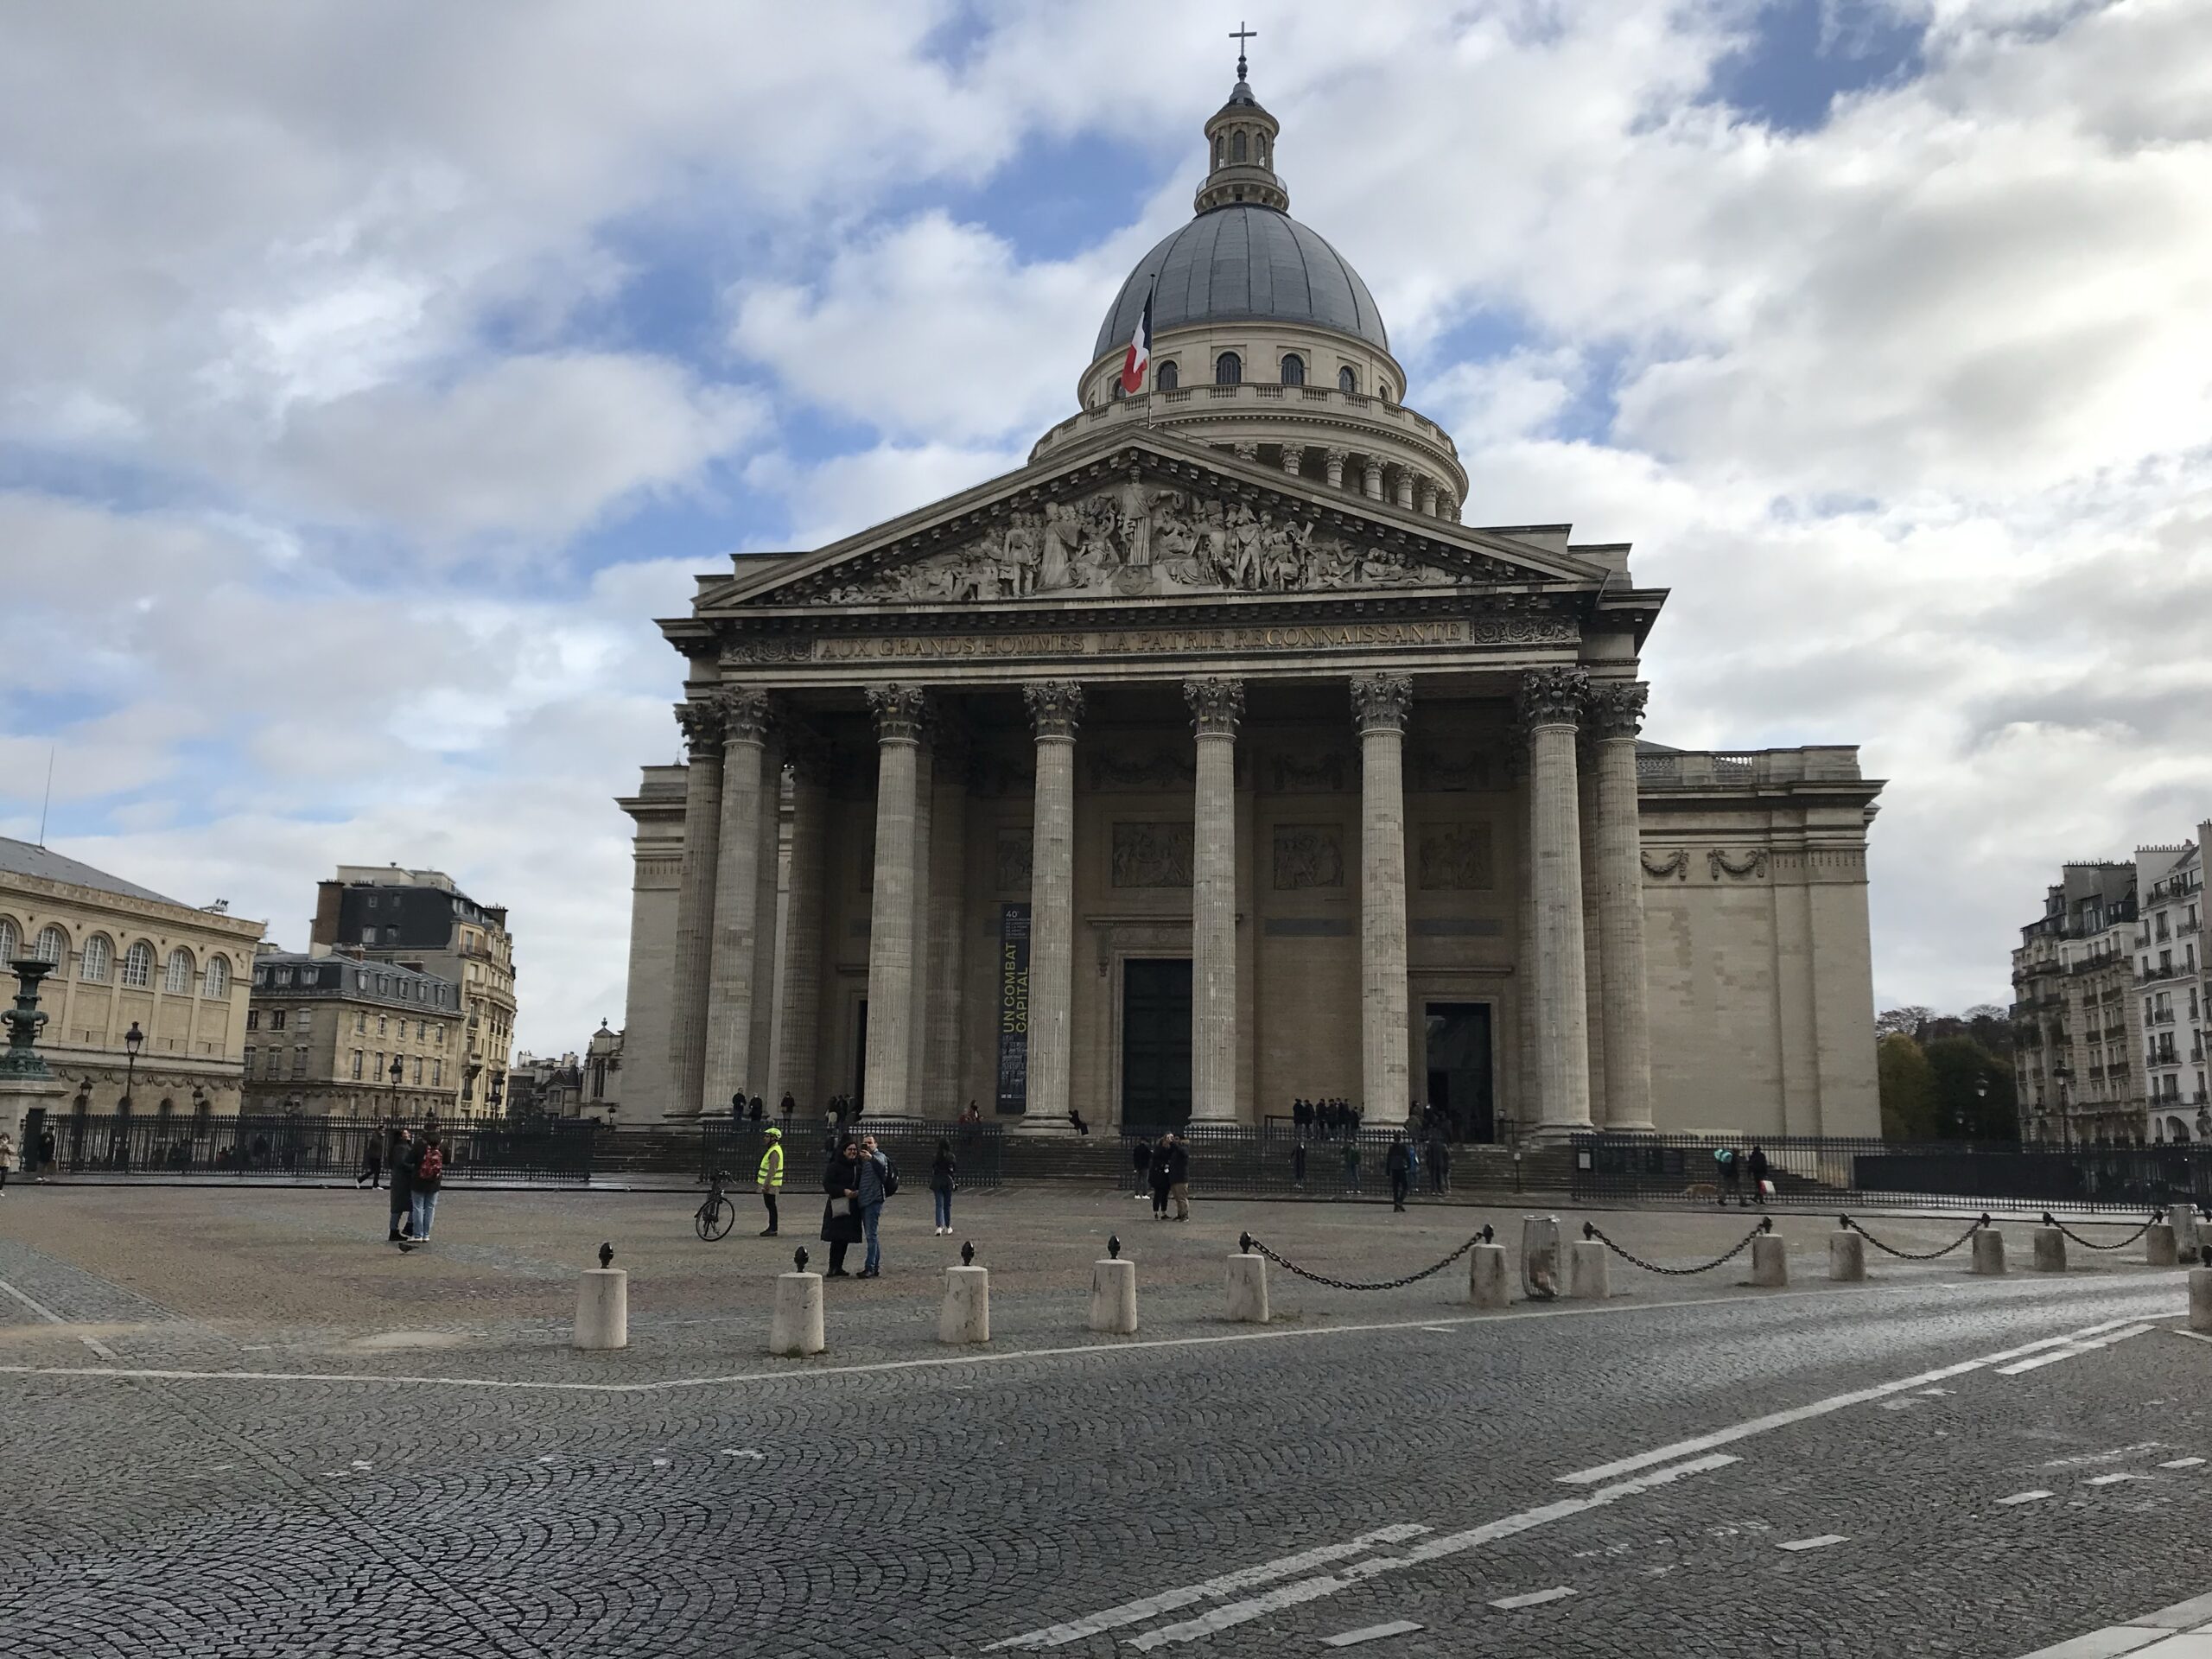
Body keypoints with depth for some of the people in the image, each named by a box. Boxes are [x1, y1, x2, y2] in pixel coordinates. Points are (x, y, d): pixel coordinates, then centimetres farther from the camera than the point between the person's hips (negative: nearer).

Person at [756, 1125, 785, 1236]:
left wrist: (766, 1185, -24)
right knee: (770, 1206, 15)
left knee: (771, 1206, -6)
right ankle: (771, 1227, 21)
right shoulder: (772, 1148, 14)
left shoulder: (774, 1152, -20)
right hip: (768, 1183, 10)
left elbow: (772, 1170, -24)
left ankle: (773, 1229, -2)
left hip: (770, 1185, -10)